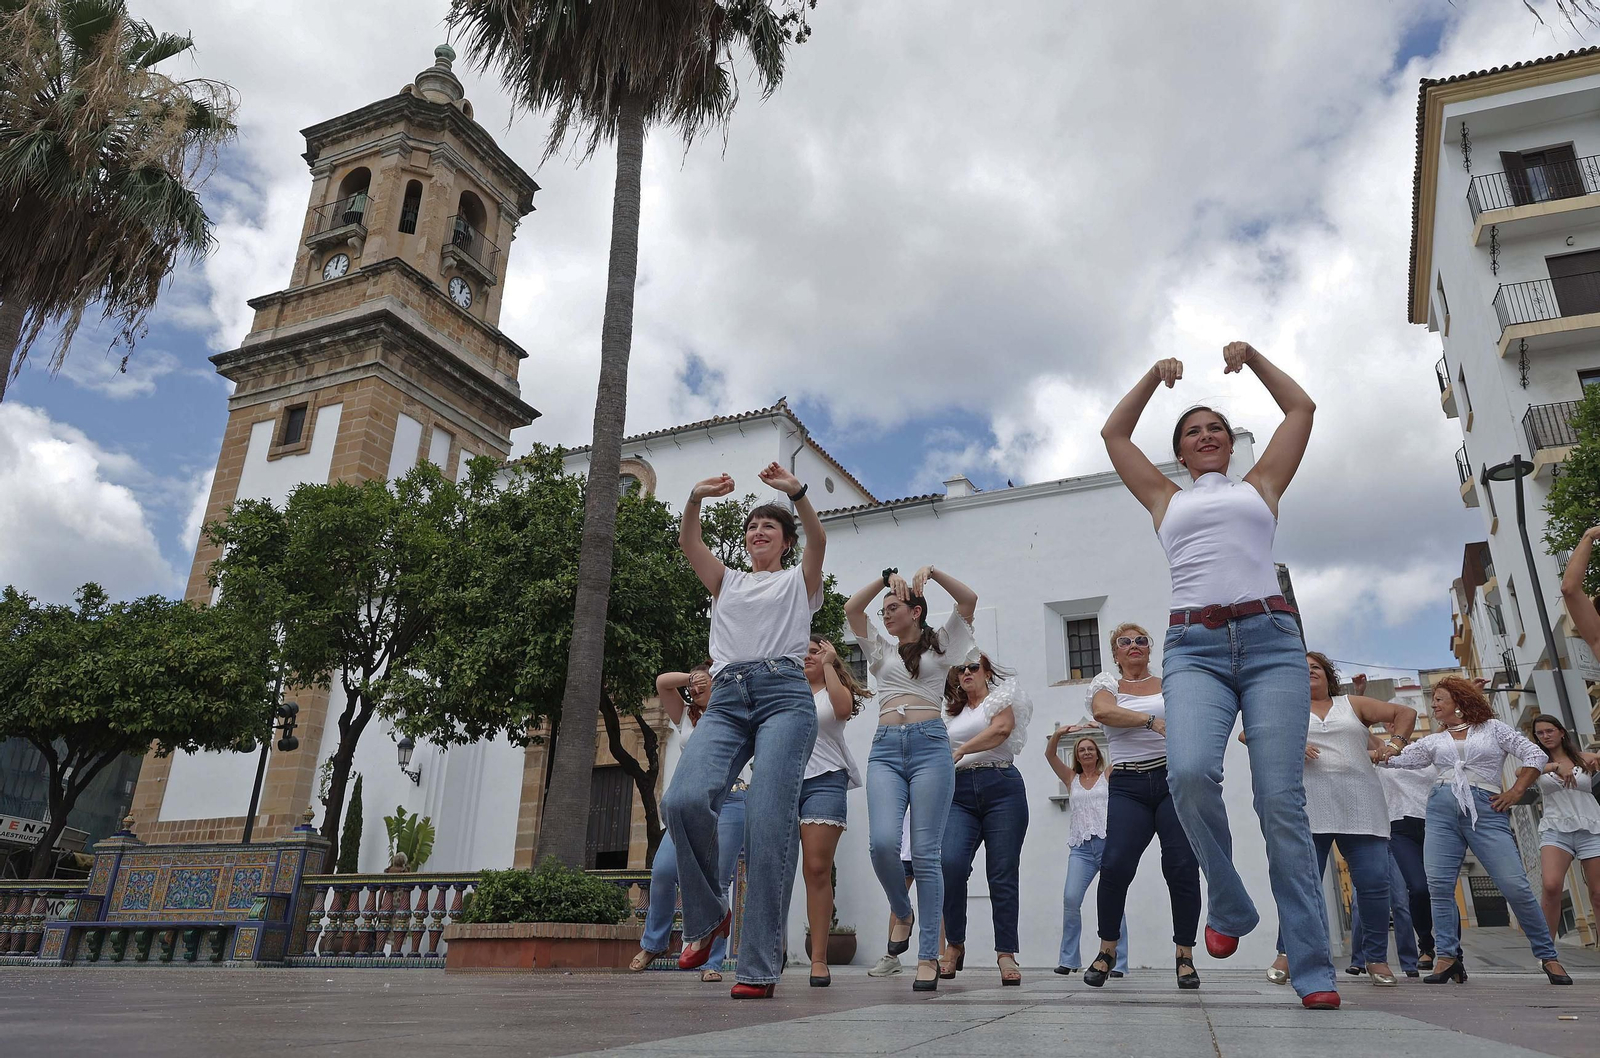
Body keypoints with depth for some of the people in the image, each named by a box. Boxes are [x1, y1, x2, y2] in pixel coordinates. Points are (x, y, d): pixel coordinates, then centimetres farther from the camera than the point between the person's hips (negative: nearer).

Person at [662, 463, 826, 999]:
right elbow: (689, 544, 14)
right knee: (683, 799, -24)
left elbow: (818, 539, 2)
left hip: (785, 695, -2)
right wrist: (696, 498, -3)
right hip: (726, 699, 3)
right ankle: (707, 915, -2)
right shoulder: (727, 583, 30)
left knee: (769, 822, -18)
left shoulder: (799, 581, 22)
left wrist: (796, 492, -13)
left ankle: (760, 965, -11)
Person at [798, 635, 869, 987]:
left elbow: (843, 709, -9)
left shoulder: (837, 690, 13)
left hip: (823, 781, -2)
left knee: (818, 869, -8)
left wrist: (828, 665, -2)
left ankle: (819, 959, -5)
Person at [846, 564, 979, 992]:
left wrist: (932, 572, -3)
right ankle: (902, 913, 12)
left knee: (926, 853, -7)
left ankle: (928, 956, -1)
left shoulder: (939, 644, 17)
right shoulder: (880, 649, 24)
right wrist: (886, 577, 6)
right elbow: (851, 609, 12)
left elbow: (969, 600, 5)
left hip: (930, 746, -2)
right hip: (886, 749, 3)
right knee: (882, 842, -17)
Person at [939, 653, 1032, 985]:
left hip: (1001, 786, -2)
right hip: (959, 793, 3)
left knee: (1003, 871, -6)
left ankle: (1006, 953, 1)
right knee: (950, 862, -19)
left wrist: (959, 751, -12)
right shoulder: (950, 713, 26)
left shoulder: (1002, 697, 13)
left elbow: (1001, 729, -7)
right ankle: (954, 944, -5)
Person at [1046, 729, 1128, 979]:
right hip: (1081, 848, 1)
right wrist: (1058, 734, -10)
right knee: (1070, 899, -14)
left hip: (1109, 843, -1)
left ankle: (1118, 962, 0)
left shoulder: (1108, 776, 14)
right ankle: (1068, 959, -4)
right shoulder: (1071, 779, 18)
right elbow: (1050, 755, 7)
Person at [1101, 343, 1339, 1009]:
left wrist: (1252, 357, 23)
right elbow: (1114, 434, 27)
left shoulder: (1261, 485, 24)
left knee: (1281, 799, -10)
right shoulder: (1165, 499, 25)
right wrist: (1154, 376, 22)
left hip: (1270, 638, 0)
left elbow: (1302, 409, 26)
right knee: (1190, 772, -27)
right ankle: (1230, 908, -3)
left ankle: (1313, 969, -4)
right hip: (1194, 646, 0)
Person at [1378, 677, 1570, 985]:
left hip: (1485, 810, -3)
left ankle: (1547, 956, 7)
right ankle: (1446, 956, -6)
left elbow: (1536, 756, 8)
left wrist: (1515, 793, 1)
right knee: (1439, 884, -8)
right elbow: (1395, 758, 14)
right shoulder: (1434, 741, 20)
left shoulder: (1493, 728, 12)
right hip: (1442, 810, 3)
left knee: (1515, 885, -9)